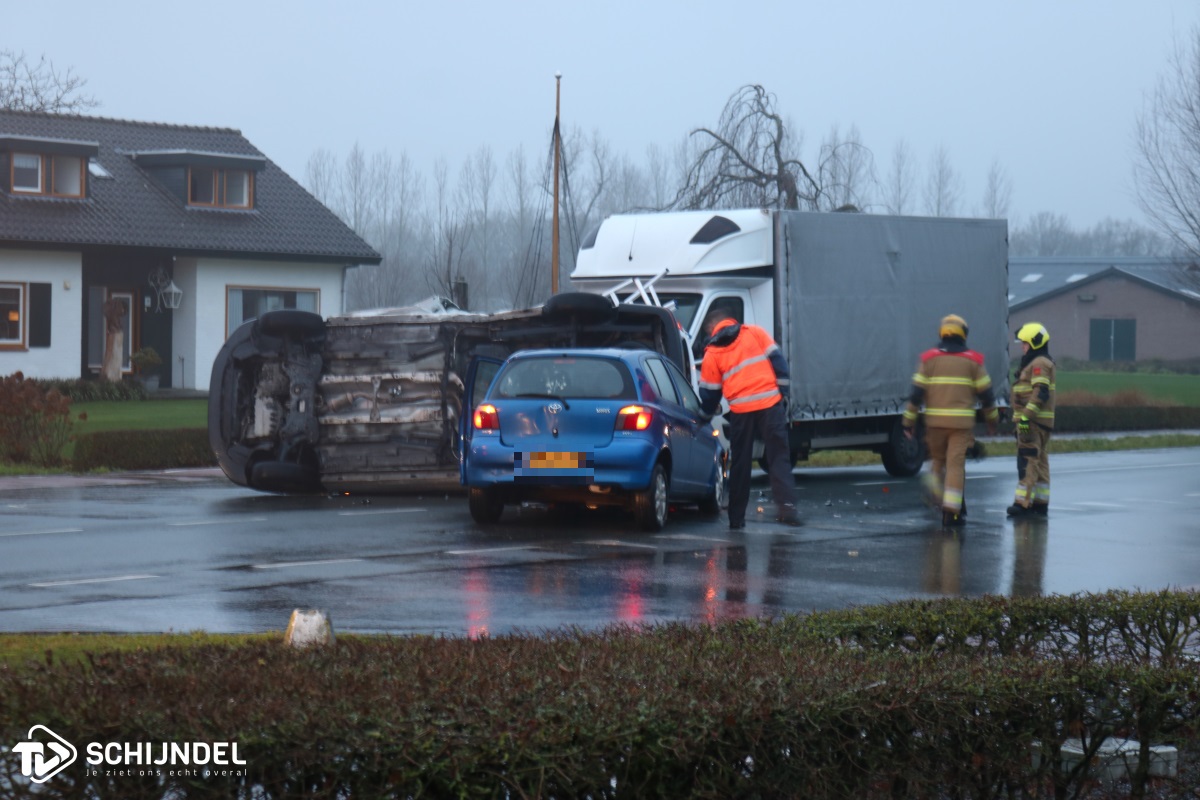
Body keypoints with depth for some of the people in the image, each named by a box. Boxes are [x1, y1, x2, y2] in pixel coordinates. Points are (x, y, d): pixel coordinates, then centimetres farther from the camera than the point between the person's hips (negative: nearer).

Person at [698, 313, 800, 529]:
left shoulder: (712, 354, 8)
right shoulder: (756, 333, 9)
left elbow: (709, 393, 13)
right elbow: (778, 361, 4)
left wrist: (705, 415, 30)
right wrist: (783, 392, 10)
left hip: (740, 411, 0)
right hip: (770, 405, 0)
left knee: (740, 464, 10)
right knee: (778, 457, 1)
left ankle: (736, 517, 12)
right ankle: (786, 505, -16)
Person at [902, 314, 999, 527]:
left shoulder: (929, 359, 4)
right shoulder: (973, 361, 3)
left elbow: (917, 392, 0)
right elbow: (985, 393, 6)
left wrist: (909, 420, 4)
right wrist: (992, 418, 20)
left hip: (935, 420, 1)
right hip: (962, 421, -1)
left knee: (938, 459, 23)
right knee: (955, 463, -2)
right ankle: (951, 512, -8)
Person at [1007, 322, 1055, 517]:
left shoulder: (1039, 364, -13)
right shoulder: (1034, 363, 20)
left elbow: (1041, 393, -23)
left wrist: (1027, 415, -27)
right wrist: (1023, 416, 25)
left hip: (1034, 421, -11)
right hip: (1038, 421, 11)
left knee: (1027, 461, -13)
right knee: (1040, 462, 12)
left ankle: (1023, 503, -16)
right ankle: (1040, 503, 16)